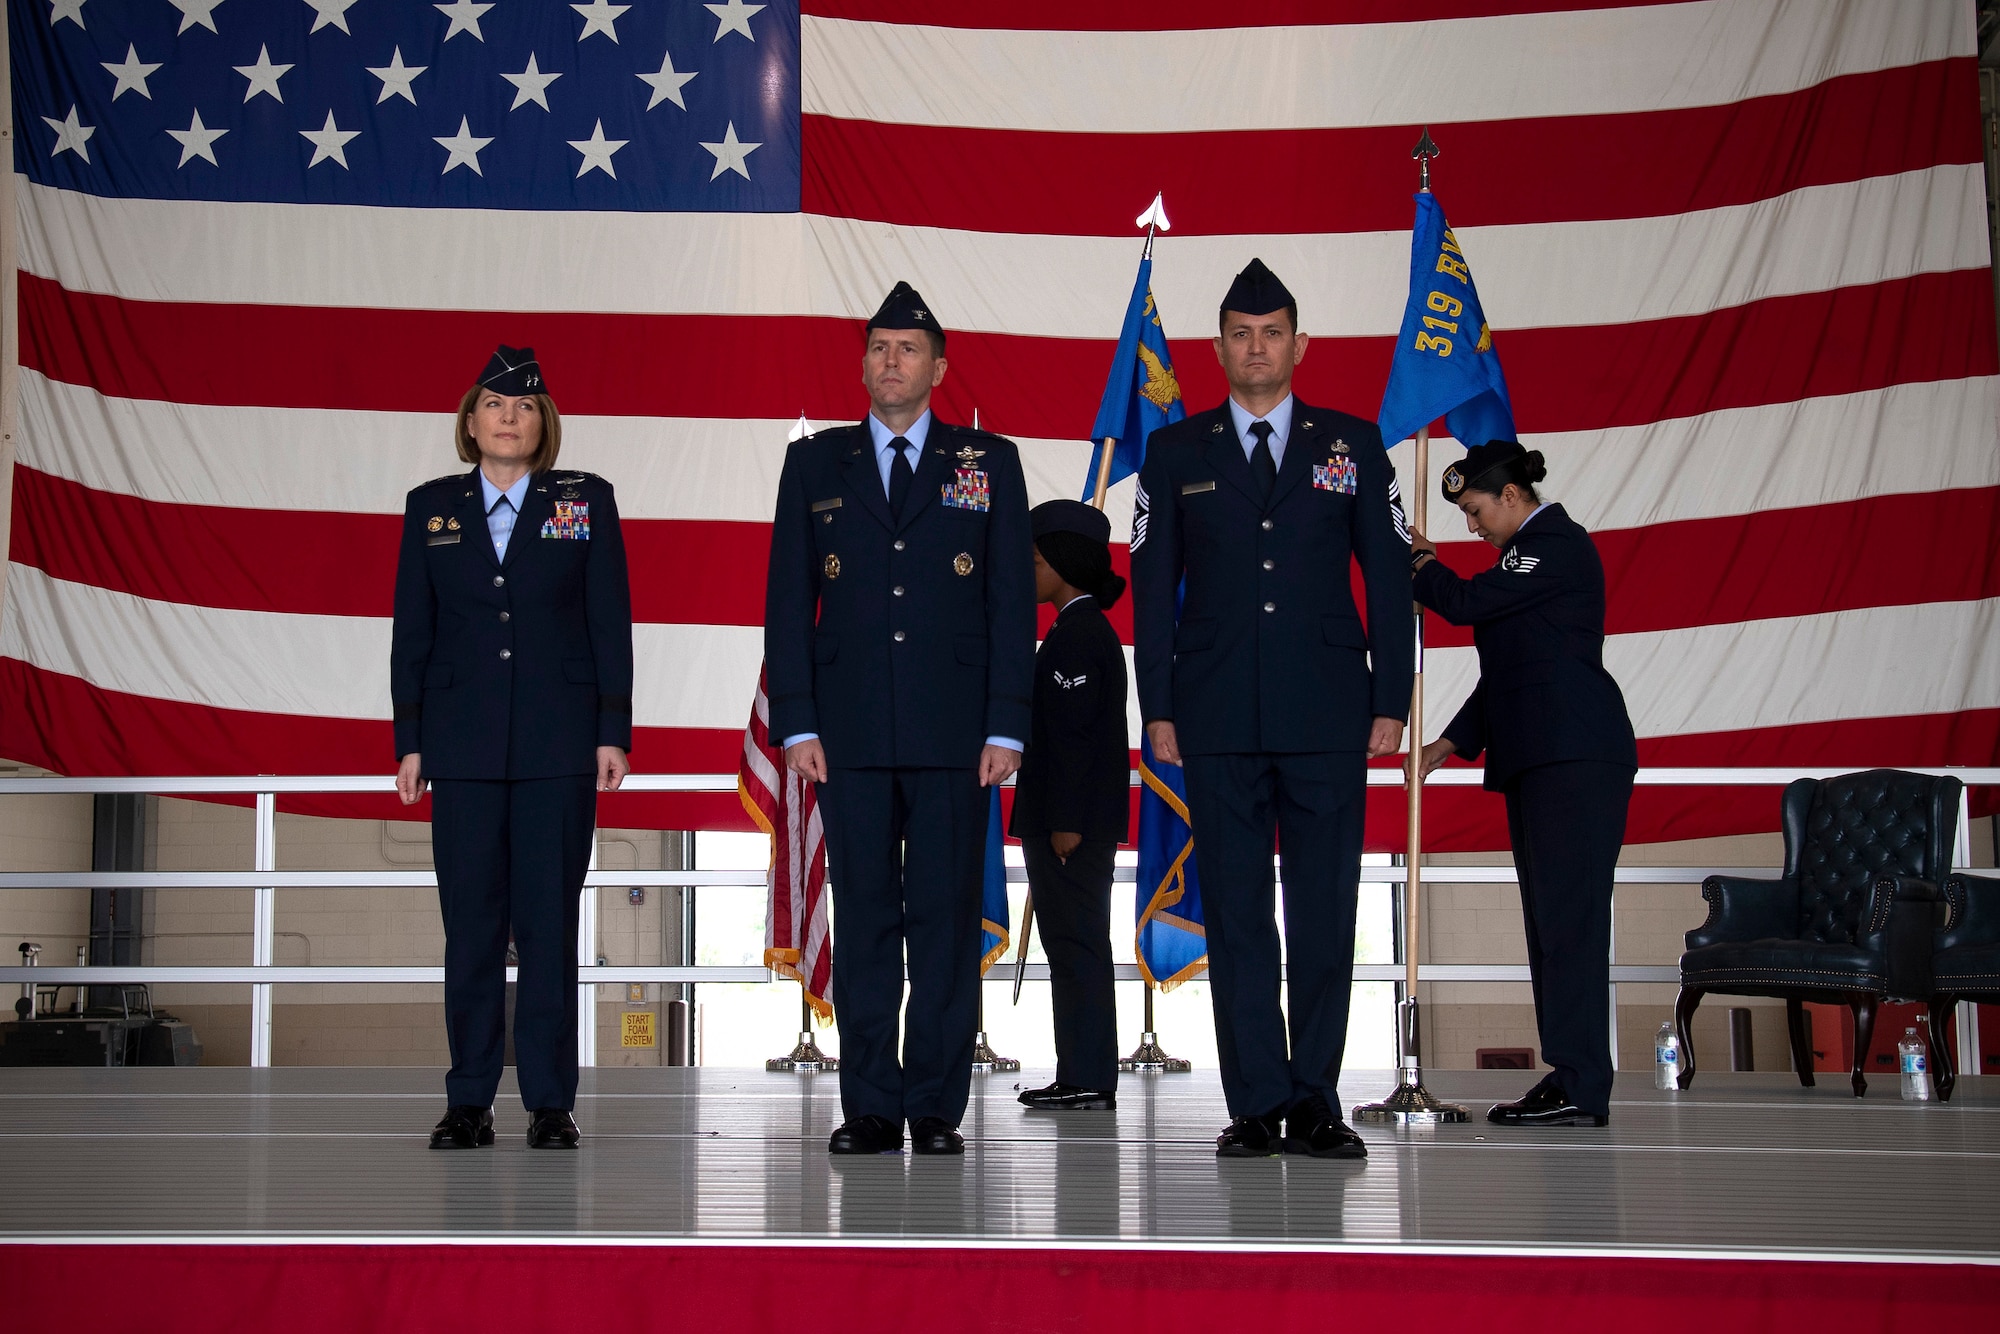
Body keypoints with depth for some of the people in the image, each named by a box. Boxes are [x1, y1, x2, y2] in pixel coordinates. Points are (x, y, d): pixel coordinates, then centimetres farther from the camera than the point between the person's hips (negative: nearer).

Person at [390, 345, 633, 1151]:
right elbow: (411, 631, 9)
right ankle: (469, 1101, 10)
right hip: (463, 743, 1)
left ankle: (551, 1102, 6)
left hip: (558, 743, -1)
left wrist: (613, 733, -3)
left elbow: (611, 624, 3)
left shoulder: (586, 501, 5)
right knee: (470, 922, 3)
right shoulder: (432, 508, 9)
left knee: (549, 922, -1)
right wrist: (409, 742, 3)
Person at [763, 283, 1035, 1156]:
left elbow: (1012, 602, 5)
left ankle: (937, 1108, 7)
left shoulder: (990, 464, 9)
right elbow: (788, 602, 8)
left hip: (952, 733, -1)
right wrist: (796, 723, -1)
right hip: (849, 731, 1)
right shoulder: (815, 464, 11)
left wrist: (1006, 726, -4)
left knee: (947, 919, 0)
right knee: (863, 919, 3)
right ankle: (870, 1109, 9)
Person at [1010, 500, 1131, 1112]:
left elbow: (1074, 735, -19)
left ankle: (1088, 1079, -6)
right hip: (1079, 819, 10)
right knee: (1074, 945, 11)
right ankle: (1083, 1078, 15)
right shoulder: (1088, 629, 18)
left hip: (1071, 821, -10)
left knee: (1075, 944, -8)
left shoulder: (1075, 635, -13)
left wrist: (1065, 823, -21)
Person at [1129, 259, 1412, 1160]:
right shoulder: (1176, 453, 10)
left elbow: (1388, 576, 8)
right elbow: (1153, 586, 8)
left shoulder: (1352, 445, 9)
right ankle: (1257, 1104, 7)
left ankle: (1315, 1101, 9)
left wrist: (1392, 703, 1)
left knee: (1325, 910, 0)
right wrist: (1158, 707, 0)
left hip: (1327, 714, 0)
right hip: (1219, 716, 0)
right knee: (1235, 913, 1)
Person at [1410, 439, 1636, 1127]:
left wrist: (1418, 561, 6)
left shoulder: (1557, 542, -8)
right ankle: (1570, 1080, 7)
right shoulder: (1531, 550, 23)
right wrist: (1454, 741, 18)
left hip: (1576, 757, -10)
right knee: (1551, 917, 7)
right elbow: (1506, 668, 25)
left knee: (1569, 913, -13)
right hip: (1539, 760, 10)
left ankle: (1581, 1087, -14)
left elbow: (1465, 601, -13)